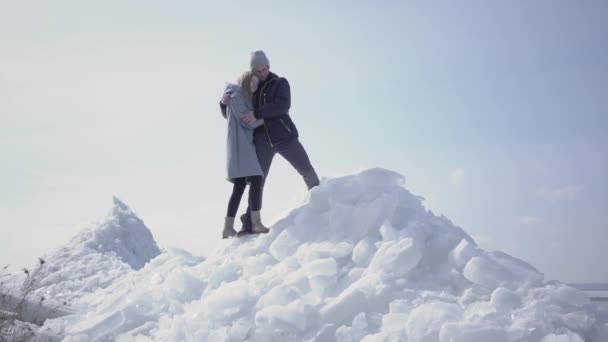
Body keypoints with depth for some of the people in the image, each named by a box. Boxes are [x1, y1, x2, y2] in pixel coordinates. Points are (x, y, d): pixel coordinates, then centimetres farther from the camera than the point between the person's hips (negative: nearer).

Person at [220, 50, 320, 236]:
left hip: (284, 135, -2)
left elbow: (283, 106, -16)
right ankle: (250, 223, -4)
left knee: (307, 171, -1)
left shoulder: (280, 83, 4)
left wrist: (257, 114, -27)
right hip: (262, 141, 2)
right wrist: (225, 103, -8)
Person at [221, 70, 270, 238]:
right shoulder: (236, 96, -3)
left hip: (245, 146, 10)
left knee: (239, 187, 4)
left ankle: (228, 228, 2)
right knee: (256, 179, -20)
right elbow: (246, 122, -11)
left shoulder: (246, 99, 25)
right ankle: (256, 223, -28)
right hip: (240, 145, -10)